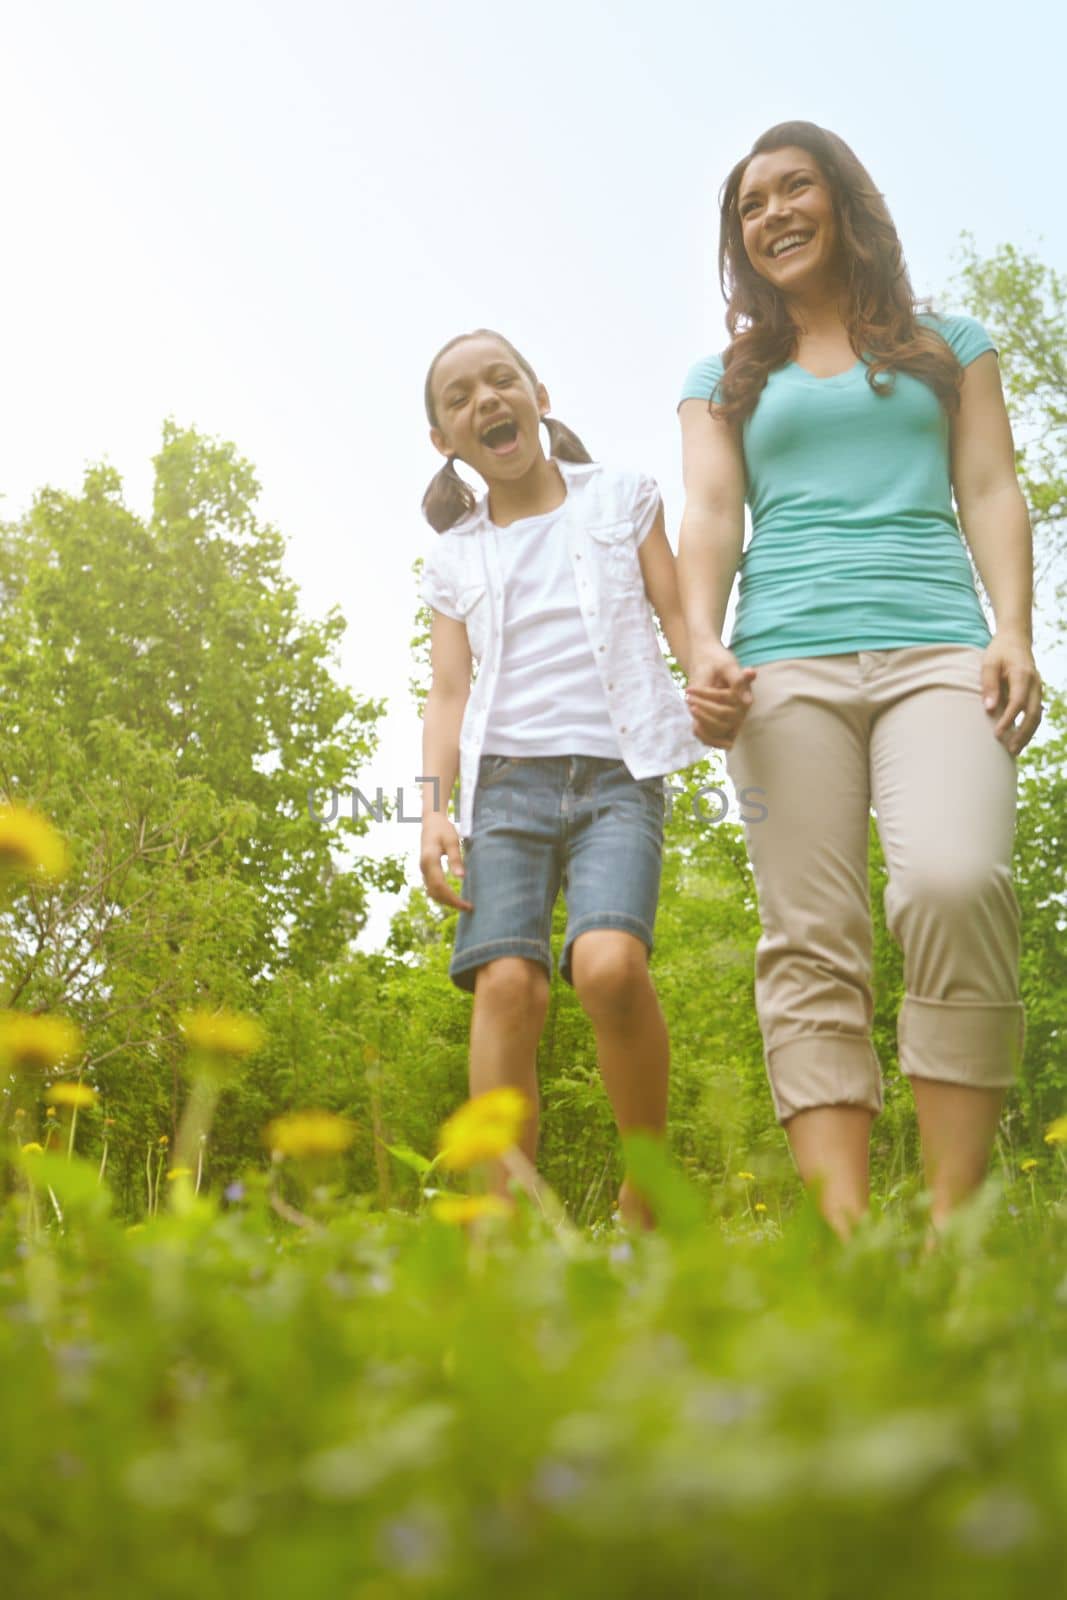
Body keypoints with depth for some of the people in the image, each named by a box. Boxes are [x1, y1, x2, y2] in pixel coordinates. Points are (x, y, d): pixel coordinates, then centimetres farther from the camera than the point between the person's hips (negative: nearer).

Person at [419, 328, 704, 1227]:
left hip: (616, 773, -2)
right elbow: (449, 691, 12)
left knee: (610, 963, -26)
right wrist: (434, 811, -3)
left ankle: (648, 1193, -7)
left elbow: (680, 618, 10)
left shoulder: (623, 499, 16)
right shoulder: (456, 559, 19)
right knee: (508, 982, -19)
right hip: (505, 778, 2)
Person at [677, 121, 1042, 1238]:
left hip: (937, 649, -1)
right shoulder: (726, 380, 24)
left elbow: (990, 493, 13)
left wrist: (1014, 634, -4)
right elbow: (709, 518, 11)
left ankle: (951, 1217, -22)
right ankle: (841, 1234, -14)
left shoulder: (949, 346, 24)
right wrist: (704, 648, -9)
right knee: (811, 943, -10)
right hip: (788, 664, 1)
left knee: (956, 884, -27)